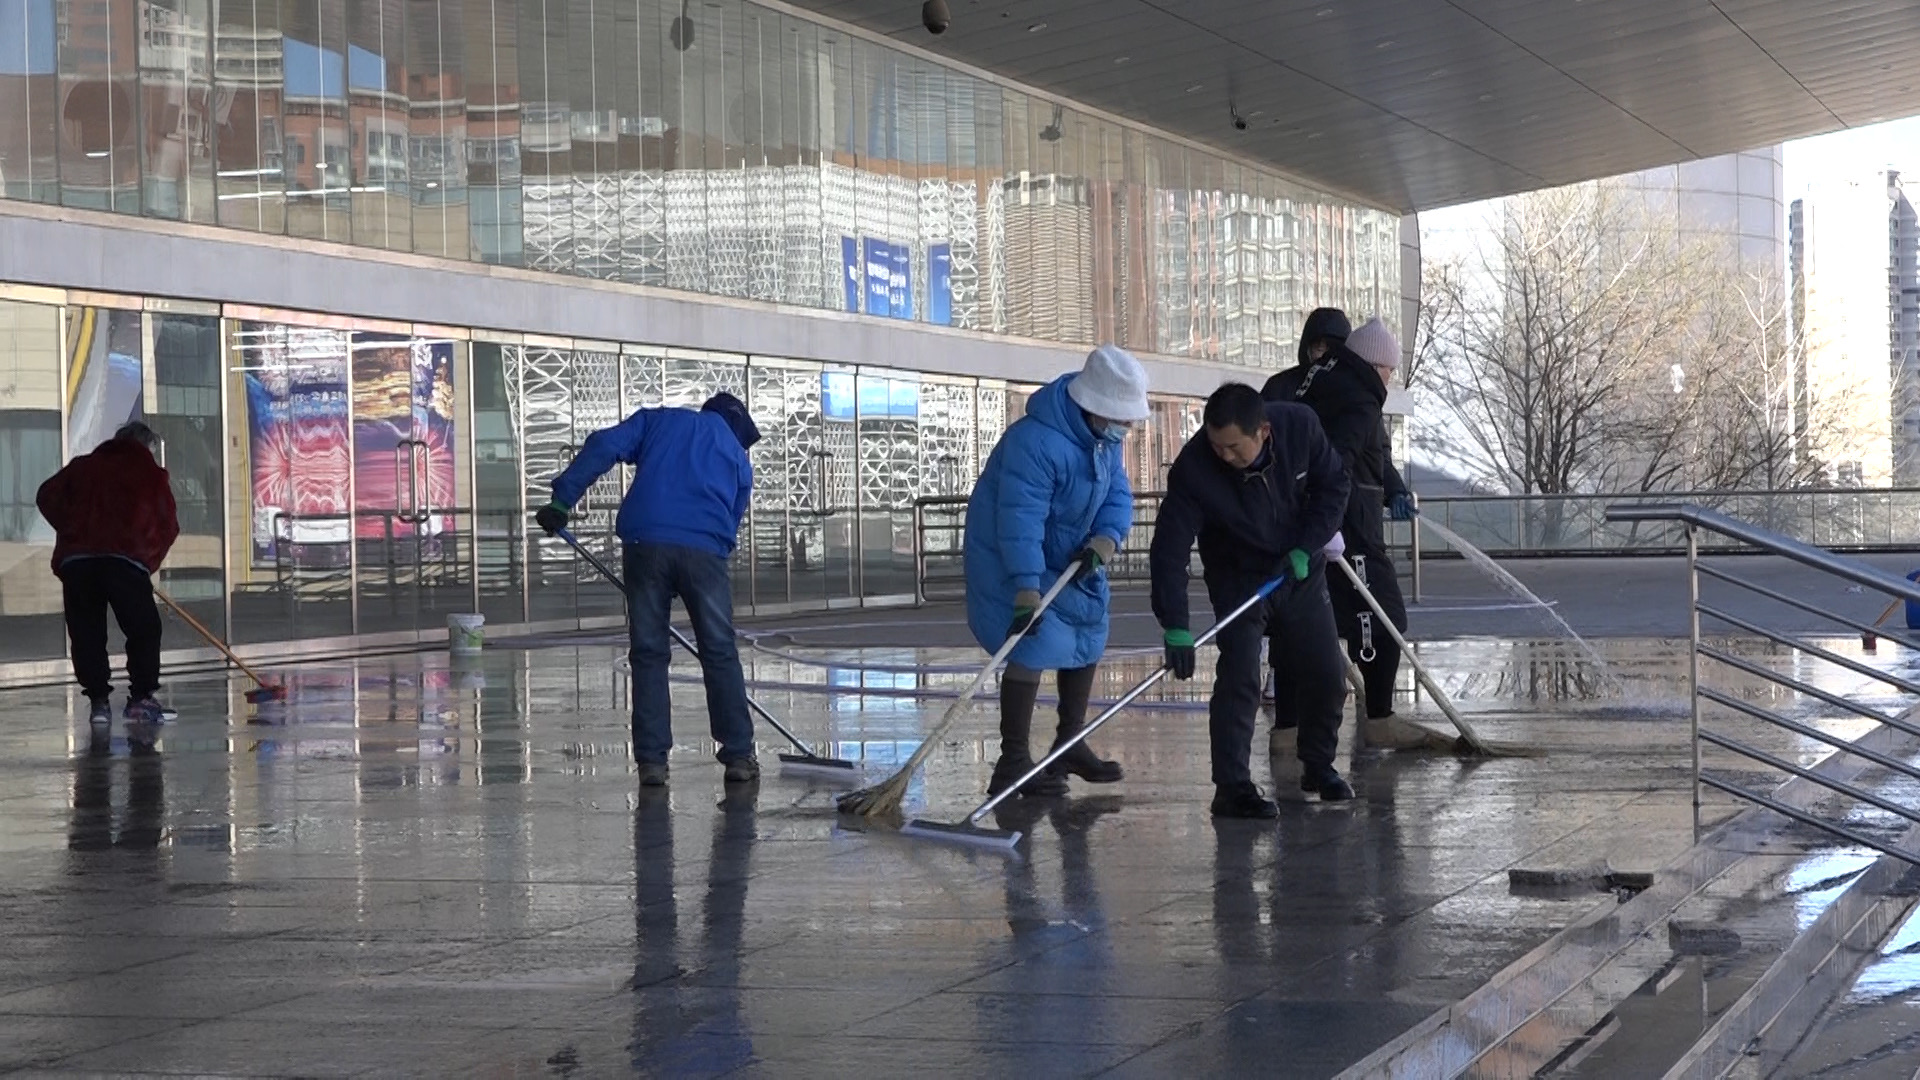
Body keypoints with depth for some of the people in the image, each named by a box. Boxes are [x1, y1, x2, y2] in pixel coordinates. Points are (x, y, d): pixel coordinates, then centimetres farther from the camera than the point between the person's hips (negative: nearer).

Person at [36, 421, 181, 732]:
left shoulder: (82, 466, 21)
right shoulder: (151, 473, 14)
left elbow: (48, 497, 15)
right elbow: (168, 525, 13)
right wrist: (148, 562, 22)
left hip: (75, 559, 3)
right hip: (126, 559, -3)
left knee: (86, 634, 9)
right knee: (144, 630, 11)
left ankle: (98, 700, 5)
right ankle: (141, 697, 7)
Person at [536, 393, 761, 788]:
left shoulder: (657, 420, 24)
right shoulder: (738, 456, 25)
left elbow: (603, 446, 7)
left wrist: (562, 499, 3)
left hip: (645, 541, 0)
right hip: (704, 548, 0)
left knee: (649, 654, 7)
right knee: (720, 653, 10)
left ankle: (652, 760, 6)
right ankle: (739, 755, 13)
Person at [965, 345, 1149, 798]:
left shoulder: (1106, 435, -3)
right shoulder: (1037, 441, -34)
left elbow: (1118, 493, -1)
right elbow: (1020, 518, -37)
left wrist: (1106, 538, -22)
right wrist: (1026, 588, -42)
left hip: (1070, 556, 10)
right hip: (1009, 559, -10)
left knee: (1087, 638, 16)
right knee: (1032, 648, -18)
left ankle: (1071, 743, 34)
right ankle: (1013, 762, -14)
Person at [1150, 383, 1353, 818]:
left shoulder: (1299, 425, -23)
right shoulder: (1193, 468, -30)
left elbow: (1334, 485, -6)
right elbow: (1169, 550, -29)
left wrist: (1306, 547, -16)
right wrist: (1175, 627, -35)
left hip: (1300, 571, 3)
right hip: (1238, 580, -3)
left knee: (1327, 674, 6)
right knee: (1238, 678, -16)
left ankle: (1319, 765, 27)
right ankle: (1232, 787, -12)